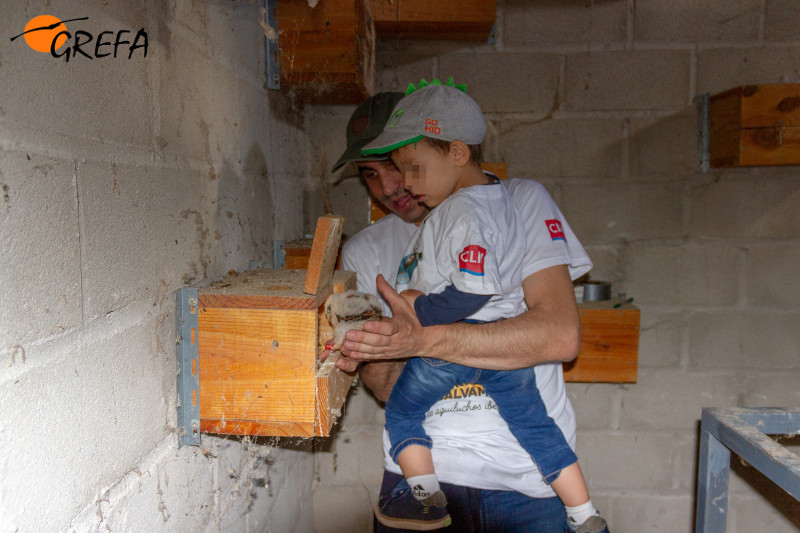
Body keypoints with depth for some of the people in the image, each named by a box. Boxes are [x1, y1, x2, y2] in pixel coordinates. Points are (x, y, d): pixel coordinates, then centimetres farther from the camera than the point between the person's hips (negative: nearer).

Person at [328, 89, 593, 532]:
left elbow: (562, 335, -15)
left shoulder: (521, 201, -3)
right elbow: (387, 388, 1)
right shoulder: (364, 251, 5)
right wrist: (383, 365, -22)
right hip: (420, 469, 2)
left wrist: (423, 340, -22)